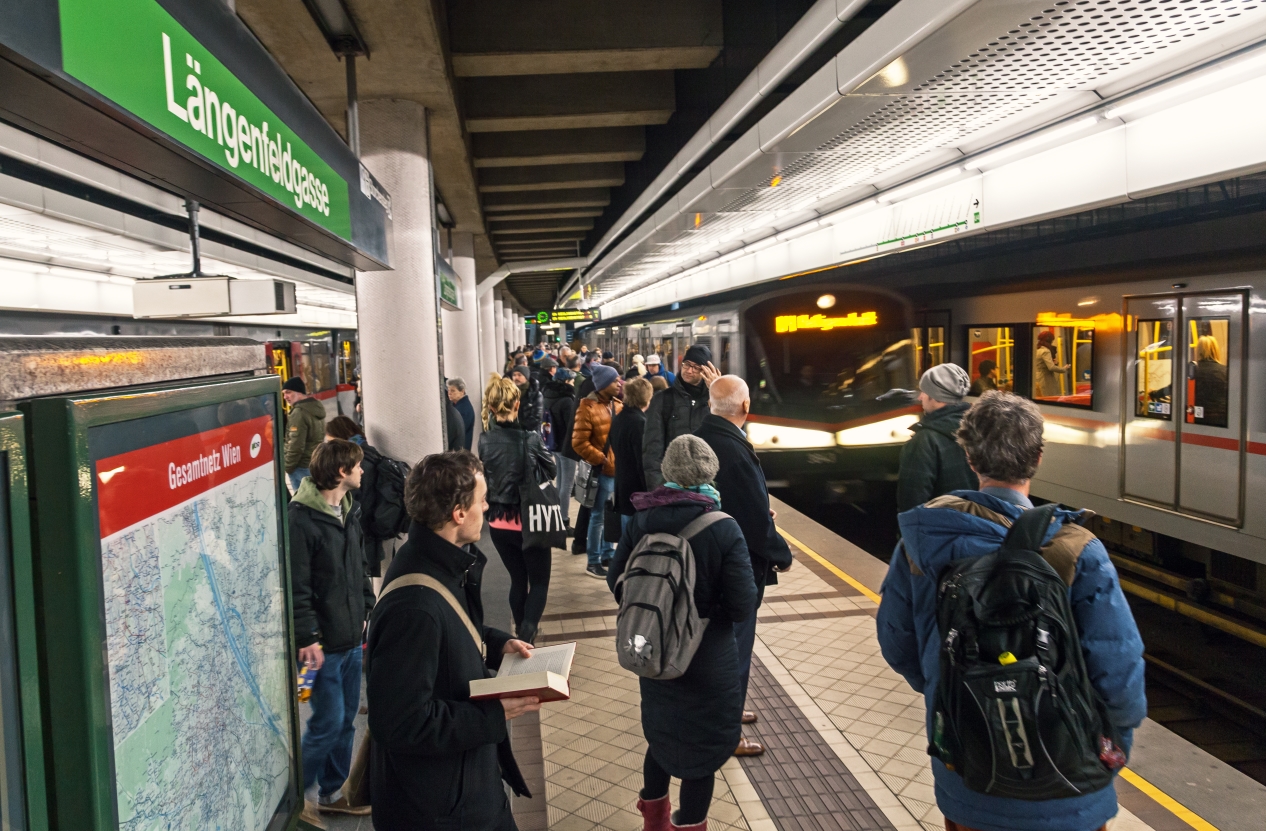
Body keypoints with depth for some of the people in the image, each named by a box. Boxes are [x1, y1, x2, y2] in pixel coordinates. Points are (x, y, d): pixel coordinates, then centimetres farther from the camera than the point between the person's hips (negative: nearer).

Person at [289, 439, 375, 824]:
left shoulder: (350, 511, 8)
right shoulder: (300, 519, -19)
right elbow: (297, 587, -19)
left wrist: (368, 607, 12)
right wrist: (307, 639, -19)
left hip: (352, 635, 8)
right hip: (324, 641, -8)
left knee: (346, 719, 17)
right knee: (328, 722, -1)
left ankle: (333, 792, 32)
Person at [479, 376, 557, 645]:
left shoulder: (484, 441, -8)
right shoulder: (530, 438, -18)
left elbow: (485, 477, 4)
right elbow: (551, 471, -3)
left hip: (498, 522, 4)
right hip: (529, 521, -4)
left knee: (518, 579, 20)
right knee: (539, 581, 10)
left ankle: (521, 633, 30)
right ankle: (526, 636, -7)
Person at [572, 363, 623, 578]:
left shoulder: (617, 406, 11)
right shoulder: (588, 408, -12)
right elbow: (579, 442, -15)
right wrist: (601, 460, -15)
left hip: (618, 468, 7)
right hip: (602, 470, -7)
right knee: (598, 516, 0)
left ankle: (607, 554, 28)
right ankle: (593, 561, 9)